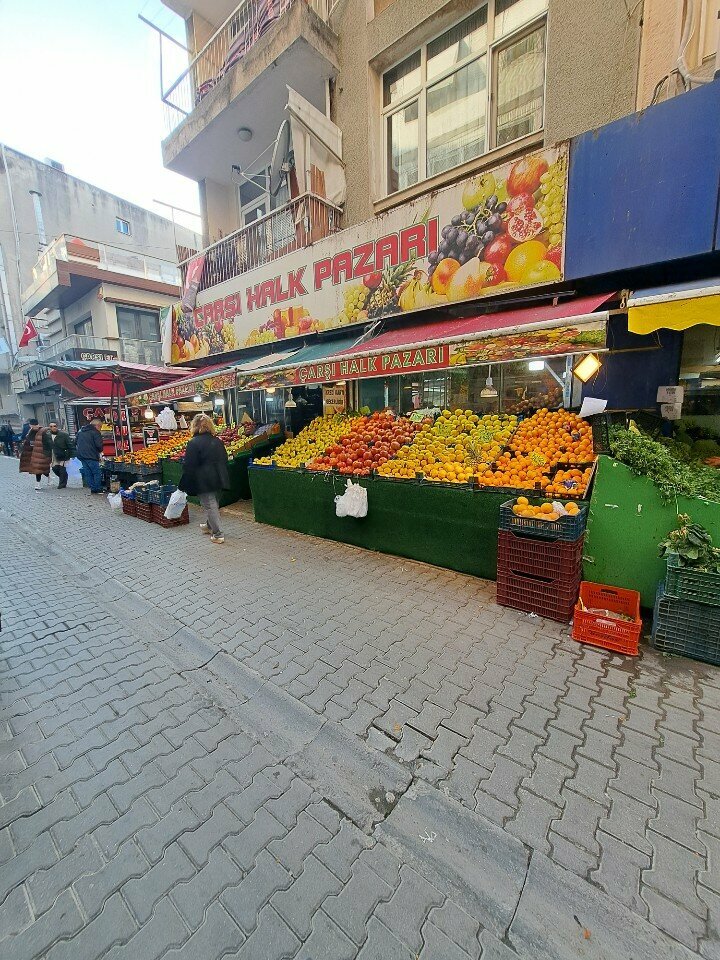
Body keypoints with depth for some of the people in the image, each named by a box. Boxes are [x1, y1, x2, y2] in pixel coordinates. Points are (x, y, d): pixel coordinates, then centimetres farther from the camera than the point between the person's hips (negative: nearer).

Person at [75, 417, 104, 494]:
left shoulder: (80, 431, 17)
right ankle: (98, 489, 1)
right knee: (96, 472, -1)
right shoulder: (95, 432, -10)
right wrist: (100, 451, 3)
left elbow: (76, 442, 22)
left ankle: (92, 488, 13)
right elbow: (99, 445, -16)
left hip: (81, 455, 8)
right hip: (91, 456, -8)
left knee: (88, 473, 10)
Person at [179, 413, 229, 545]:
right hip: (218, 479, 7)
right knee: (214, 503, 20)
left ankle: (218, 534, 1)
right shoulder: (217, 441, 7)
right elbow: (224, 460, 14)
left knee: (209, 506, -1)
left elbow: (189, 466, -13)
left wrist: (184, 485, -5)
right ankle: (209, 525, 40)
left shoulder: (194, 443, -13)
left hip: (203, 481, -7)